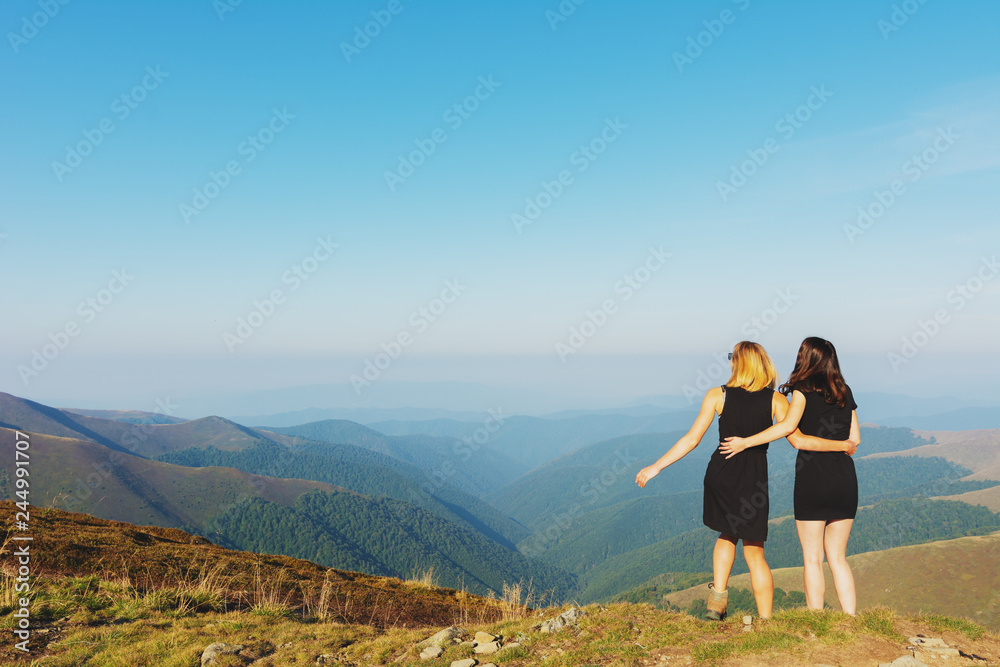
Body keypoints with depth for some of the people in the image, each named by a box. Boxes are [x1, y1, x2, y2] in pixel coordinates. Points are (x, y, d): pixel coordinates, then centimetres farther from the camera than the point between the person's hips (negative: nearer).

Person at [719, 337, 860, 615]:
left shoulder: (803, 388, -4)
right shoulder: (844, 391, 12)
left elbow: (788, 425, -18)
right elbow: (855, 439, 11)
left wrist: (746, 442, -14)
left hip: (812, 477, -5)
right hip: (845, 479, 5)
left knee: (812, 558, 3)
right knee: (837, 557, 14)